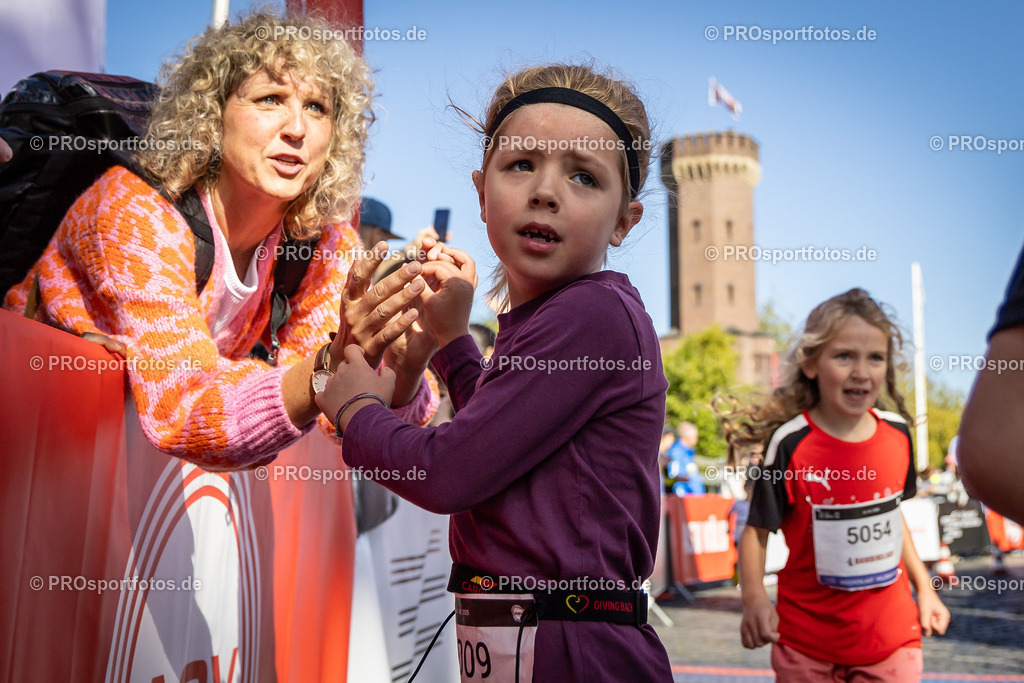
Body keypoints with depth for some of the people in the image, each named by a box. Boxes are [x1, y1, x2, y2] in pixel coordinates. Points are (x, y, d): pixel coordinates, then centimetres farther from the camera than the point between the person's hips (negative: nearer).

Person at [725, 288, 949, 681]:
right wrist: (754, 597, -25)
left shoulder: (897, 432, -1)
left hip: (893, 636, 4)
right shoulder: (790, 443, -16)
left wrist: (924, 588, 14)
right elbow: (757, 530, -10)